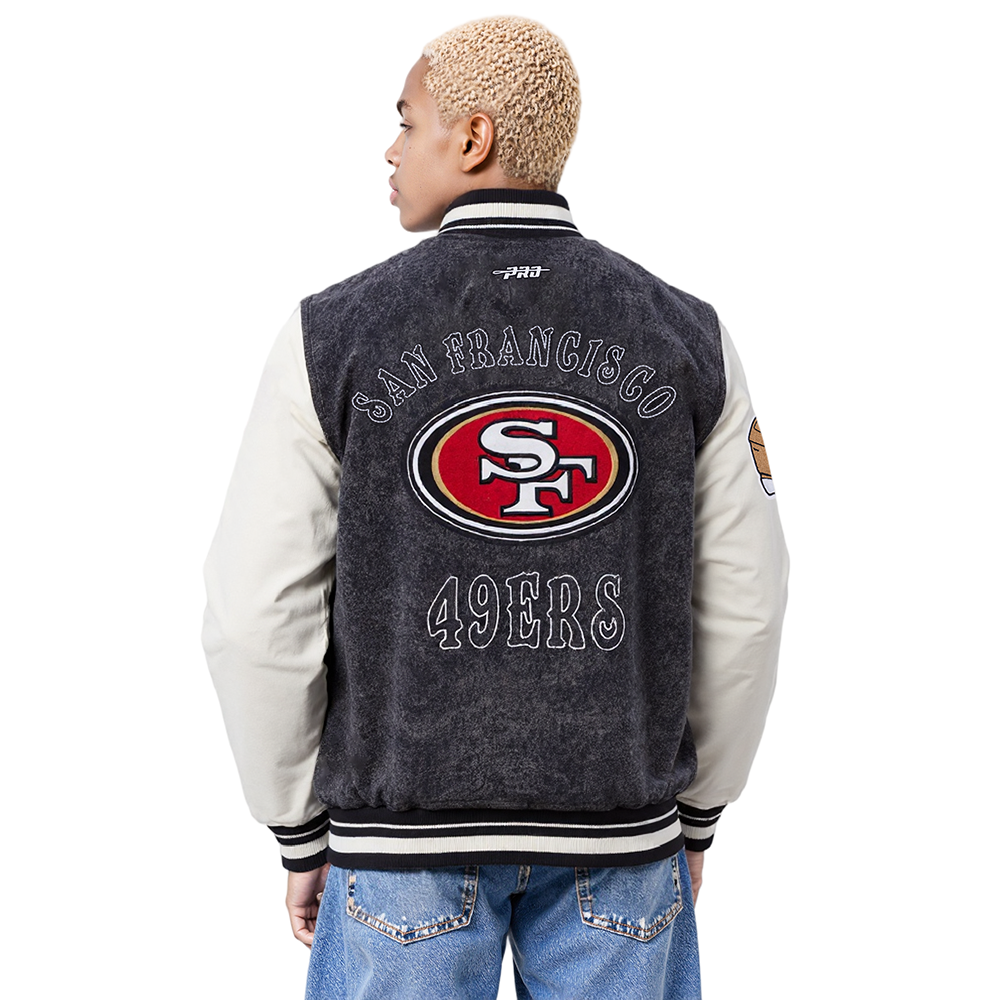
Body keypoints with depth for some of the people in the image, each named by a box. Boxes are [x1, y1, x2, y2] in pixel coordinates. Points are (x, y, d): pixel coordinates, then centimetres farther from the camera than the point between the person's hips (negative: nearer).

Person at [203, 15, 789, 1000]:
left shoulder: (334, 336, -11)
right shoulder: (683, 338, -5)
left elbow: (259, 615, -10)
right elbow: (739, 605, -2)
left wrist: (301, 835, 4)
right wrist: (694, 814, 12)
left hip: (408, 820, -1)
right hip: (613, 826, 2)